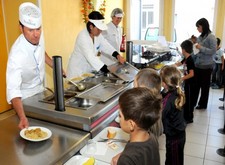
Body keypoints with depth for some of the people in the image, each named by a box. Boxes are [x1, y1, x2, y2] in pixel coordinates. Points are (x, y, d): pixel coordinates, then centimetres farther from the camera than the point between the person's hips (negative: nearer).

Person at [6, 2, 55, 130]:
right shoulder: (17, 54, -36)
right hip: (25, 98, -6)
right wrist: (22, 117, -52)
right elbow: (13, 89, -40)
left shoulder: (39, 36, -16)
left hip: (40, 91, 7)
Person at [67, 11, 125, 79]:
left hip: (89, 70, 7)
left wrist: (118, 56, -27)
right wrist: (108, 70, -40)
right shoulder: (83, 37, -26)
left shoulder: (98, 35, -1)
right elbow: (90, 57, -34)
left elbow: (106, 46, -7)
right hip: (77, 71, -7)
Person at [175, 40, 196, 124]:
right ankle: (186, 115, 30)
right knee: (186, 99, 17)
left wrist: (181, 79, -28)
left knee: (189, 100, 1)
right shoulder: (186, 59, 6)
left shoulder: (190, 60, -23)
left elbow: (191, 74, -27)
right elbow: (179, 64, 25)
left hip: (190, 83, -9)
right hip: (187, 82, 9)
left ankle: (189, 118, 13)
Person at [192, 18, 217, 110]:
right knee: (196, 84, 11)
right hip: (198, 64, 6)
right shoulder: (200, 37, 8)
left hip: (206, 66, -6)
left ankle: (203, 104, 21)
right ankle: (192, 102, 21)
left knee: (204, 86, 7)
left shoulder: (211, 37, -12)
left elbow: (213, 51, -16)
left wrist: (201, 48, -22)